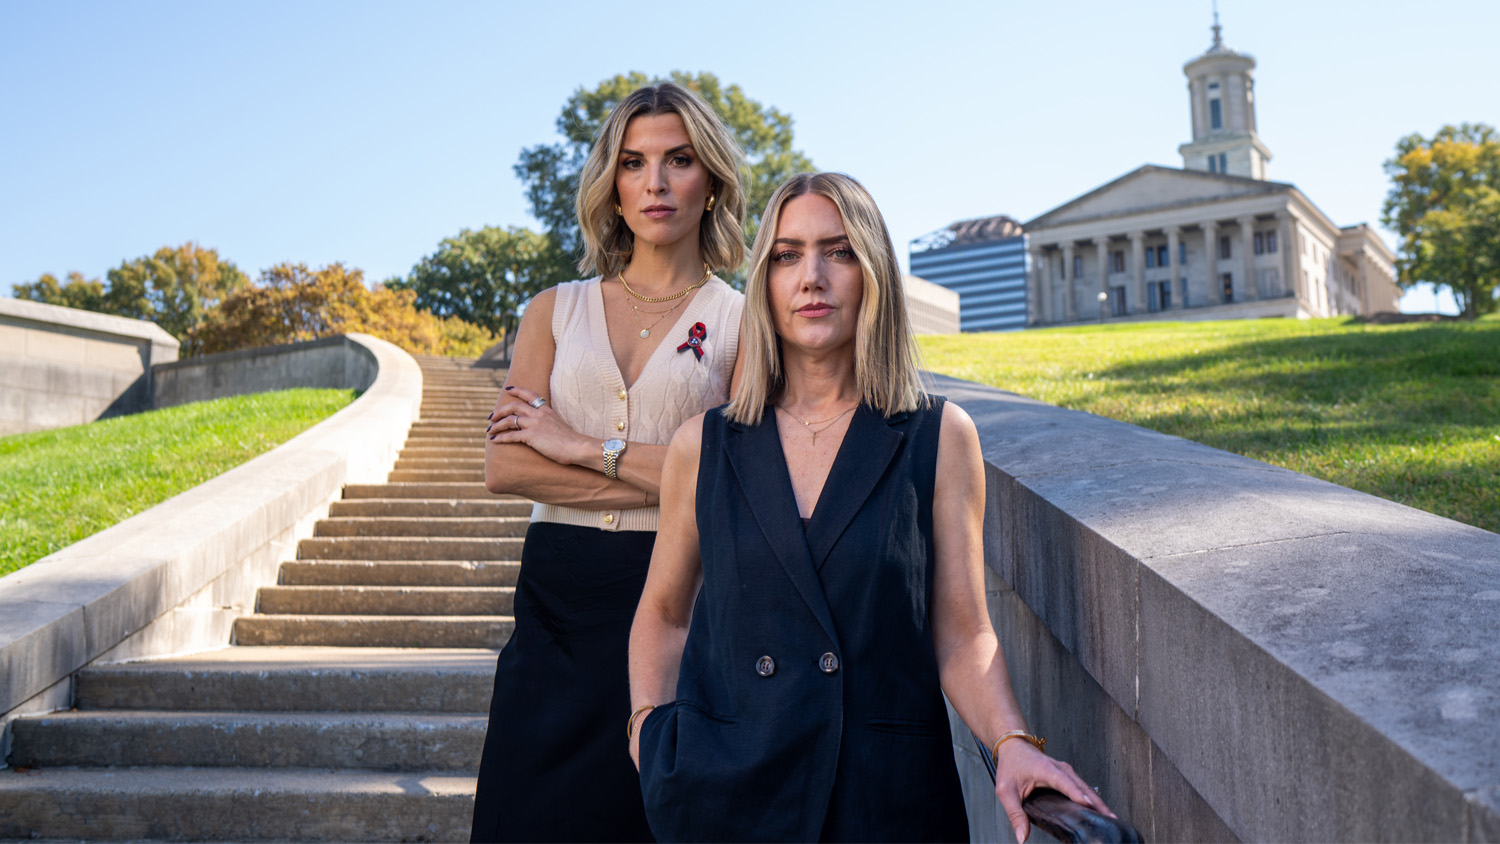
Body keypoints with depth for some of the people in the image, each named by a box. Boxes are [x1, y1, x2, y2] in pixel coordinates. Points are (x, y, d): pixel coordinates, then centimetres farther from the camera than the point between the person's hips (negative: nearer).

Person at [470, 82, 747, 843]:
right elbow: (504, 466, -1)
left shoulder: (744, 322, 4)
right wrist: (673, 480, -9)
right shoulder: (555, 311, 11)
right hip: (558, 599, 2)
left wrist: (584, 446, -9)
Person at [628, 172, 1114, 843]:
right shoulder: (702, 446, 1)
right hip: (726, 790, 1)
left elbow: (961, 634, -4)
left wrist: (1012, 742, -20)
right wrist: (648, 720, -2)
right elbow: (664, 614, 13)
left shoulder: (941, 439, -2)